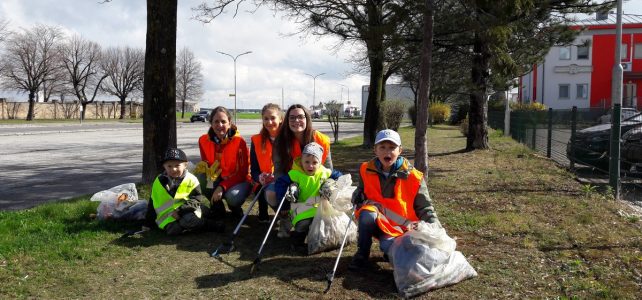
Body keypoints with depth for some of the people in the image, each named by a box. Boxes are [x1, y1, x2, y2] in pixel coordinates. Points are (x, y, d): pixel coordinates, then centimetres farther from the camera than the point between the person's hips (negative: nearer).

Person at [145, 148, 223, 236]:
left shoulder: (191, 179, 0)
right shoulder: (159, 182, 7)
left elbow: (196, 199, -7)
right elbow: (153, 203, 14)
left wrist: (181, 210, -20)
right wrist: (150, 222, 14)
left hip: (187, 211, -2)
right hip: (169, 217, 2)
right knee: (172, 229, -30)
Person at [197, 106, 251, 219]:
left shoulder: (239, 142, -19)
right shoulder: (204, 140, -7)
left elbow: (243, 172, -17)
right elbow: (207, 164, 4)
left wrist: (222, 187, -27)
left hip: (238, 180, -4)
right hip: (217, 180, 4)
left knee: (233, 196, -36)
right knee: (200, 175, -25)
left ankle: (235, 208, 4)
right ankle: (217, 207, -3)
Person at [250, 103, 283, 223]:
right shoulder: (257, 140, 1)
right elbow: (254, 170, 0)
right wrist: (260, 178, -24)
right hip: (265, 184, 1)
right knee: (270, 191, -32)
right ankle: (263, 213, 2)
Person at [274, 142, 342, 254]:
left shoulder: (324, 172, 1)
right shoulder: (295, 174, -10)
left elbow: (337, 176, 14)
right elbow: (280, 183, -6)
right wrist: (286, 193, -21)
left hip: (319, 206, 4)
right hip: (301, 207, -4)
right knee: (303, 224, -30)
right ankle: (296, 241, 1)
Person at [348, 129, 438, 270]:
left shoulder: (412, 177, -9)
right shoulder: (367, 170, -2)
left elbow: (425, 207, -2)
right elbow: (361, 192, 18)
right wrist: (358, 197, -6)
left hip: (401, 228, -2)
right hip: (377, 223, 2)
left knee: (388, 246, -32)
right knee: (367, 214, -33)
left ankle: (390, 246, 8)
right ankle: (362, 255, -10)